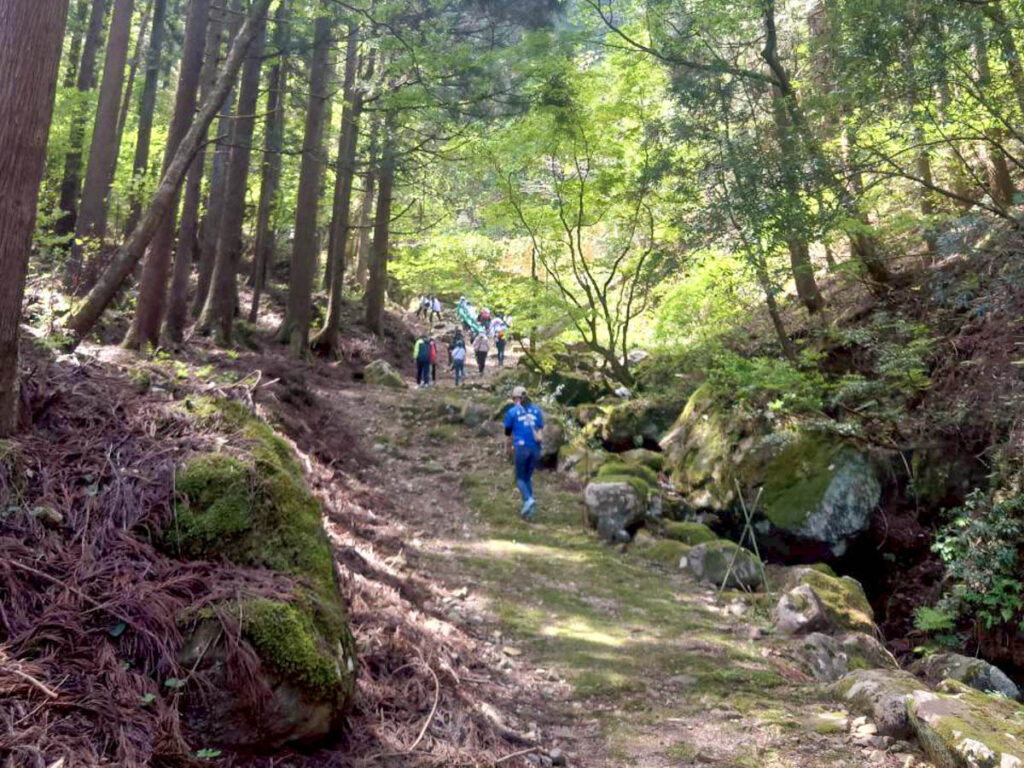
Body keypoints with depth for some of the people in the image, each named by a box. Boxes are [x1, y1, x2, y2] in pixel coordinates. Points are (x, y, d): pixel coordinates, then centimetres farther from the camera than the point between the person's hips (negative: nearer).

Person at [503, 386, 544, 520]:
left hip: (521, 448, -3)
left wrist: (511, 446, 29)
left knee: (520, 478, 9)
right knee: (528, 477, 15)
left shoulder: (512, 412, 4)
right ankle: (527, 511, 7)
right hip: (535, 448, 4)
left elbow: (508, 433, 14)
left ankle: (528, 500, -18)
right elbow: (540, 430, 7)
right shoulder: (537, 410, 12)